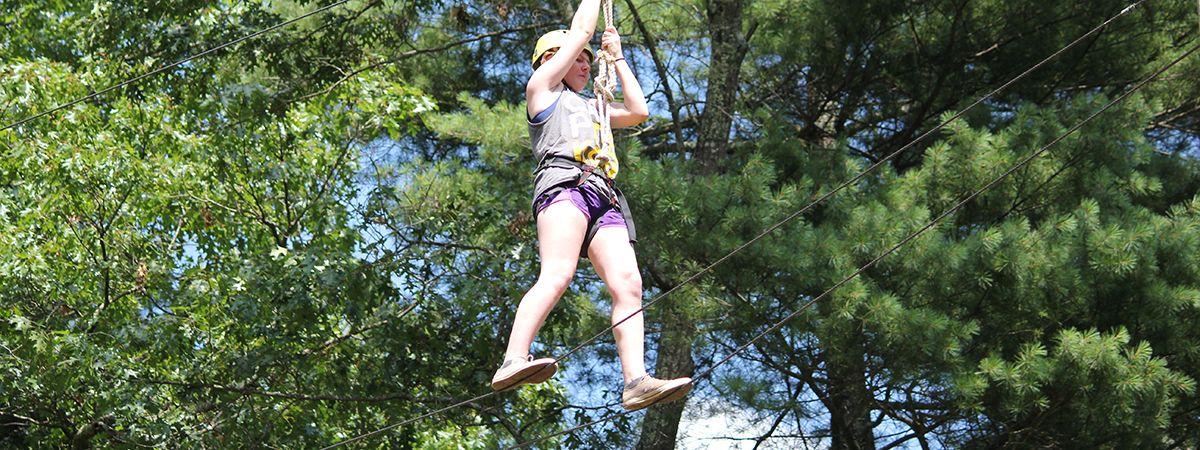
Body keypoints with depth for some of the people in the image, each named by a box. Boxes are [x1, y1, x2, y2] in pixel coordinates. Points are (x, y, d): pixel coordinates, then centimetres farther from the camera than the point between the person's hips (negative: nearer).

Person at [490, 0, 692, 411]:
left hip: (604, 197, 7)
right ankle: (513, 362, -43)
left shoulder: (589, 108, 41)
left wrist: (617, 57, 40)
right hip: (564, 182, -7)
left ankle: (636, 381, -29)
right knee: (557, 274, -30)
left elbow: (639, 111, 34)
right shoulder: (542, 87, 22)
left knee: (627, 284, -16)